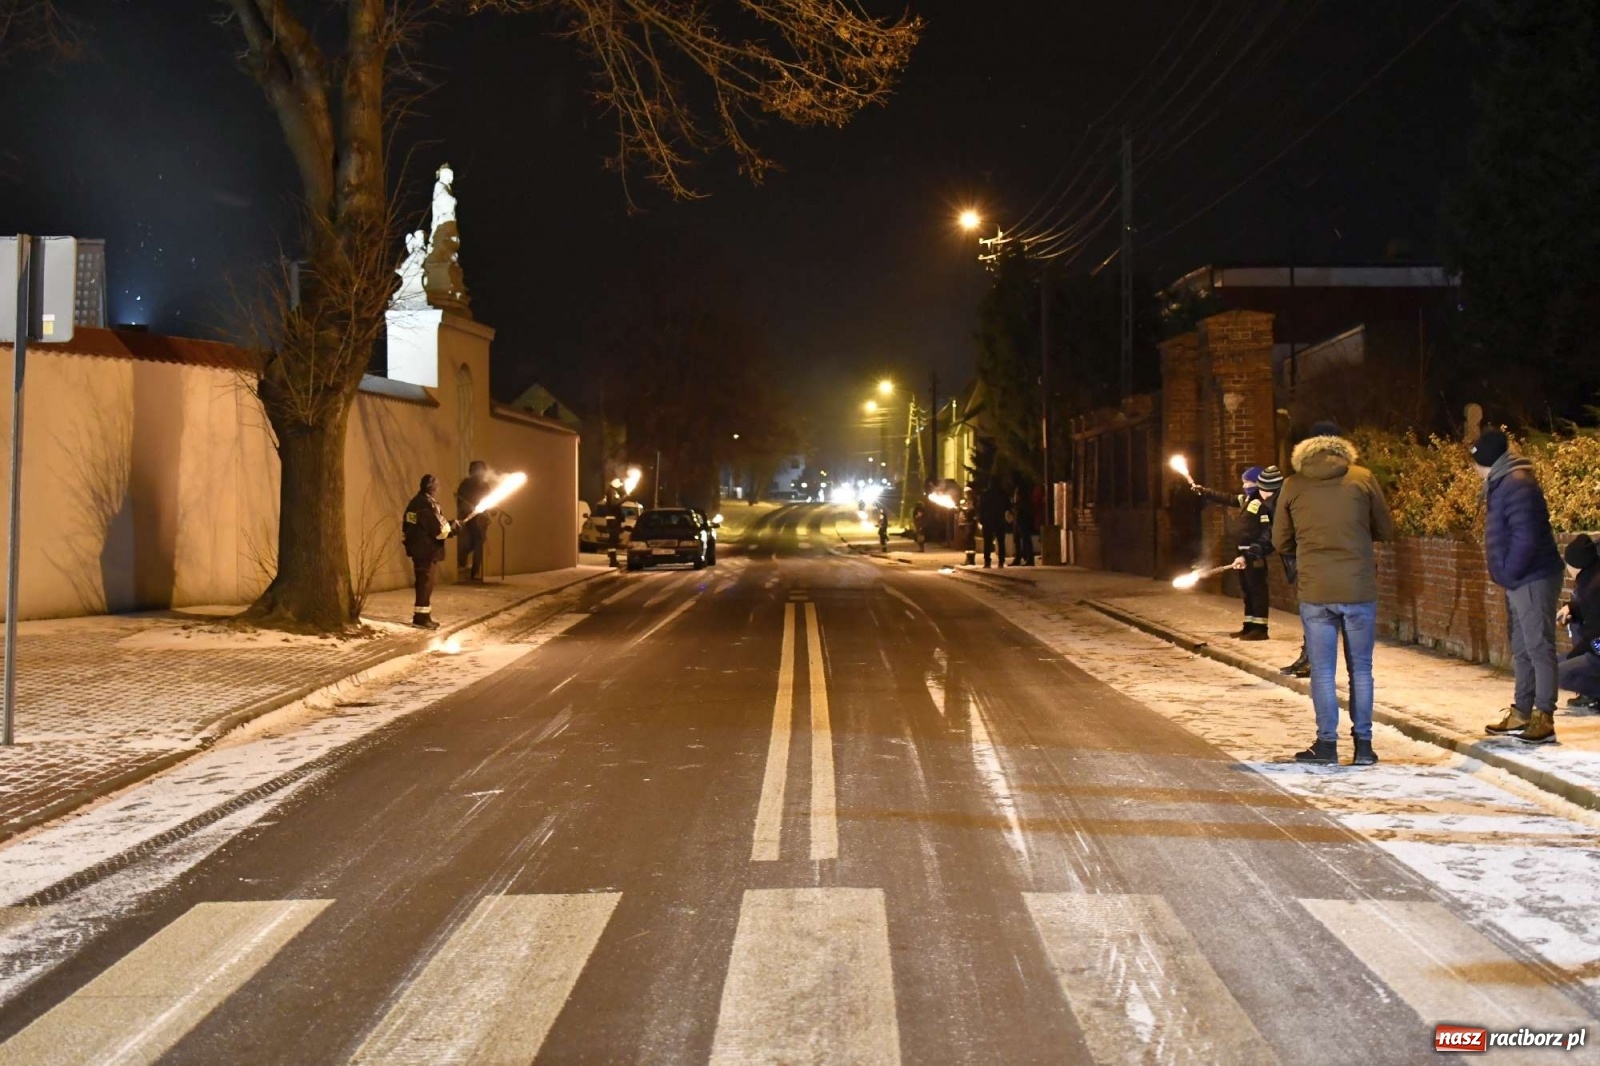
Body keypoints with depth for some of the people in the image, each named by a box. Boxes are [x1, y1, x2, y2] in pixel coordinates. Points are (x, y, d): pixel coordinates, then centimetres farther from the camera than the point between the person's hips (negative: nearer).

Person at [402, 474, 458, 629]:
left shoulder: (414, 502, 11)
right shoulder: (429, 505, -18)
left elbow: (405, 525, 16)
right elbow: (439, 530, -20)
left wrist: (409, 543, 22)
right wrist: (455, 528, -4)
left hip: (416, 549, 9)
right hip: (427, 550, -9)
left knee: (423, 582, 15)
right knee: (426, 582, -4)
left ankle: (423, 615, 21)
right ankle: (421, 617, -2)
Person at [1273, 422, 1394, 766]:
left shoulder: (1293, 486, 1)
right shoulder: (1362, 478, 0)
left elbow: (1280, 542, 7)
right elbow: (1386, 530, 7)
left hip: (1315, 592, 0)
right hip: (1359, 589, 0)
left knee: (1322, 671, 7)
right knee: (1361, 669, 11)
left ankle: (1327, 743, 9)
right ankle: (1363, 744, 14)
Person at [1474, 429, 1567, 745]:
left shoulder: (1516, 485, -17)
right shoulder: (1502, 484, 15)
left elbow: (1526, 538, -24)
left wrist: (1508, 573, -15)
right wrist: (1505, 575, 14)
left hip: (1534, 579, -11)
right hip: (1519, 582, 11)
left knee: (1539, 648, -7)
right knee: (1522, 650, 15)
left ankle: (1544, 719, -5)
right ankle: (1521, 713, 23)